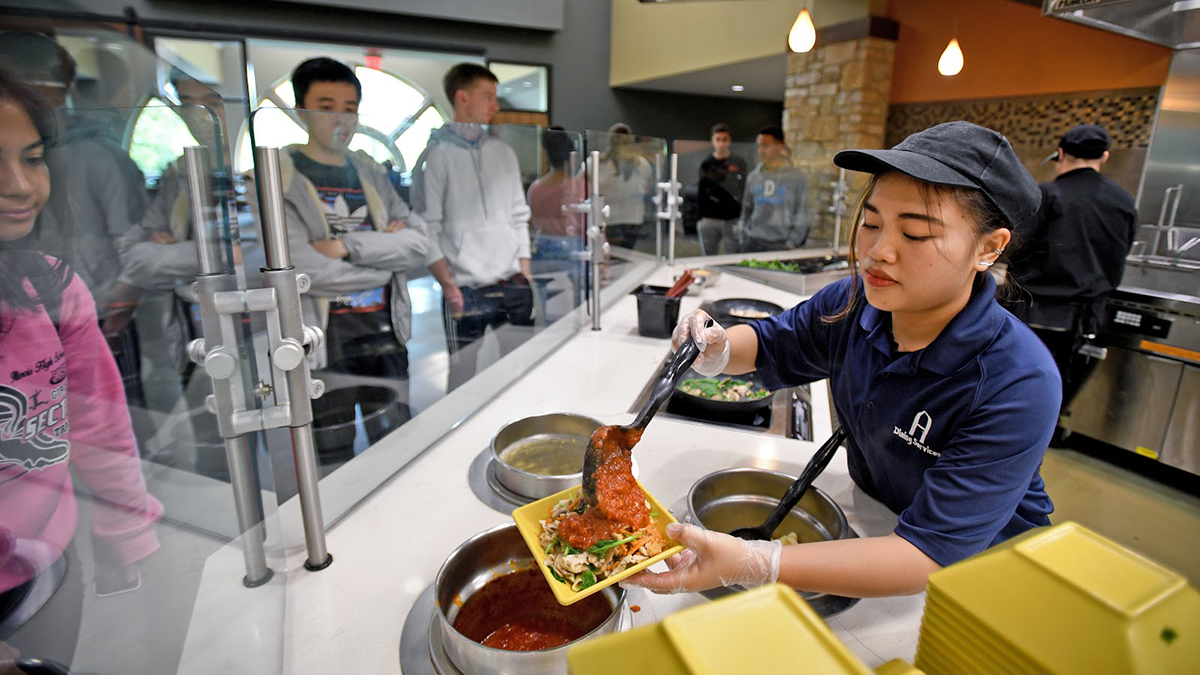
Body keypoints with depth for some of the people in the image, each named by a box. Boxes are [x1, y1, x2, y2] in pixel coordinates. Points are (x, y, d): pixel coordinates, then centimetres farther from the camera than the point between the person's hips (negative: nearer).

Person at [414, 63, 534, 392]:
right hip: (467, 291, -5)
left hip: (514, 287, 5)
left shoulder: (503, 152, 13)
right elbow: (427, 228, -6)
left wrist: (526, 275, 9)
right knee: (465, 380, 3)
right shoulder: (435, 156, -3)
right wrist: (449, 287, -13)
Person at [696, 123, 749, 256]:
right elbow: (699, 195, 11)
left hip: (732, 219, -1)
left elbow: (744, 193, 4)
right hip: (709, 219, 2)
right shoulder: (706, 164, 9)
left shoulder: (739, 163, 4)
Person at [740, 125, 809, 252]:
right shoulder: (753, 177, 10)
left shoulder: (797, 177, 0)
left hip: (781, 245, -3)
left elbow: (801, 216, -1)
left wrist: (791, 244, -7)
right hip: (753, 243, 3)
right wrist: (744, 238, 8)